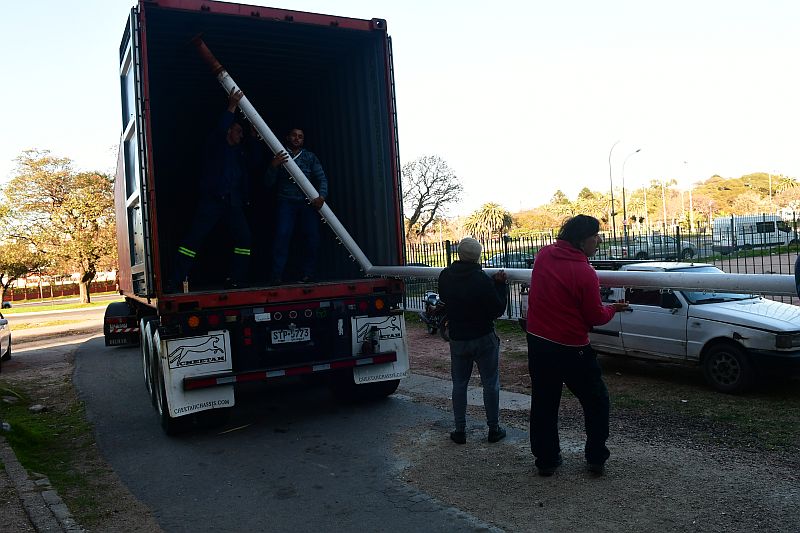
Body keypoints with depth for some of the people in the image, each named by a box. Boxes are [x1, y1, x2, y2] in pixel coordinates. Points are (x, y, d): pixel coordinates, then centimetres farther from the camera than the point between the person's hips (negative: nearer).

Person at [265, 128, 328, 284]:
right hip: (286, 202, -1)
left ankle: (307, 273, 2)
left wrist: (322, 196, -12)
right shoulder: (279, 156, 14)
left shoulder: (310, 157, 16)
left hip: (308, 202, 1)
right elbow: (269, 182, 7)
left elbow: (322, 178, 6)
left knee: (312, 236, -10)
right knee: (282, 235, -15)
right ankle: (277, 275, -12)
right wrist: (274, 166, -11)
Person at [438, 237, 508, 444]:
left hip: (457, 339, 4)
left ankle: (460, 430, 17)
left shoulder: (445, 276, -5)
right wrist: (500, 284, -4)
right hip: (484, 338, -4)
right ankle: (494, 429, 17)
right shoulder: (482, 280, -20)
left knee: (459, 384, 13)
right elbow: (498, 310, -13)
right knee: (490, 384, 10)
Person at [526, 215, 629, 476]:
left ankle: (546, 460, 24)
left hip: (537, 341, 6)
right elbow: (595, 317, -9)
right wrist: (612, 308, 10)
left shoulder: (544, 255, -1)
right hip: (571, 349, -6)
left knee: (544, 404, 15)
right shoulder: (585, 273, -20)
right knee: (596, 402, 15)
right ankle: (596, 459, 22)